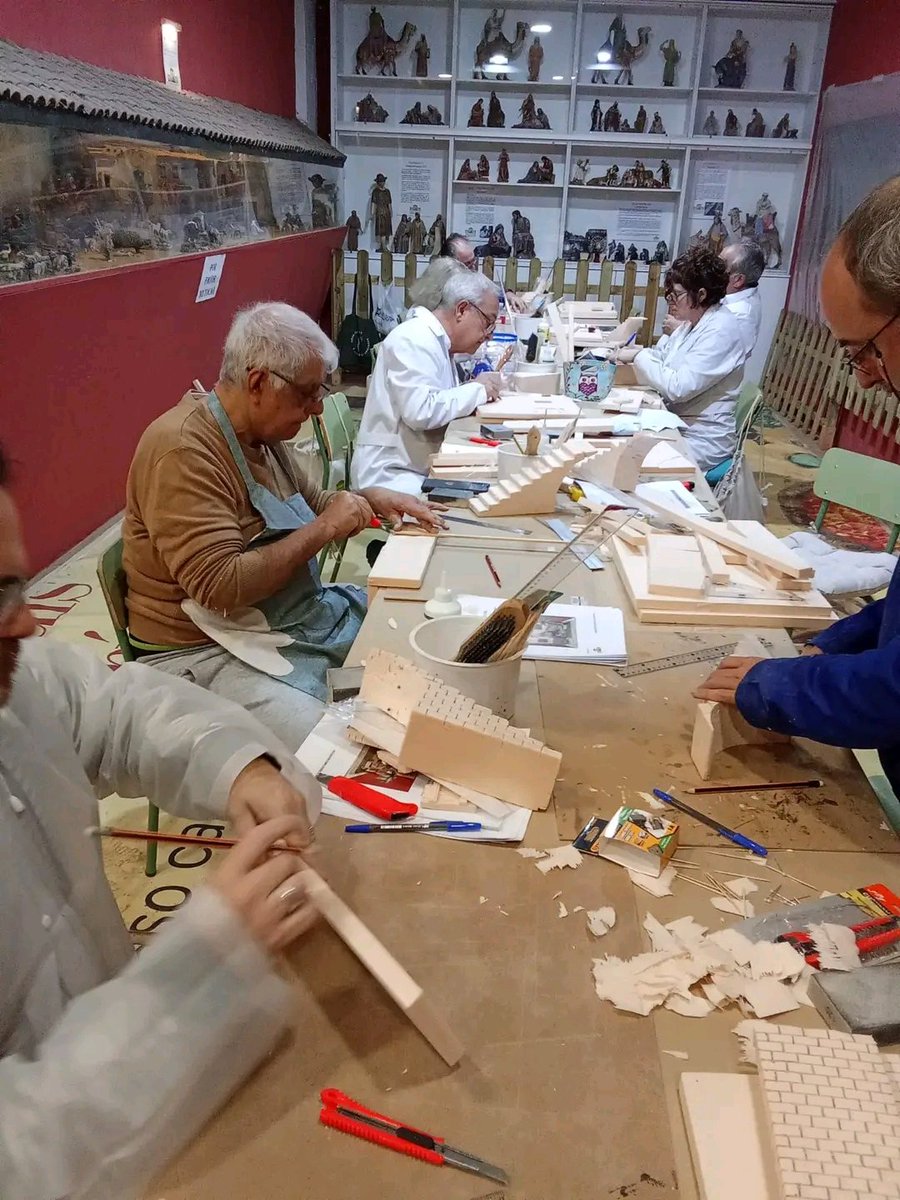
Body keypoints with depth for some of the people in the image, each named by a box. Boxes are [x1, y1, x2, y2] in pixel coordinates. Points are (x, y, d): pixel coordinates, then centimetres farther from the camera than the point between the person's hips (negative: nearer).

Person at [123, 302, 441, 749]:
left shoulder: (261, 435, 6)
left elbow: (310, 503, 24)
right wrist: (324, 530, -21)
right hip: (211, 650, -9)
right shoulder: (182, 450, -21)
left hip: (302, 618, 9)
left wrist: (370, 499, 5)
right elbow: (222, 587, -28)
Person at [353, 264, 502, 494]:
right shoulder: (413, 340, -12)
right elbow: (420, 411, -24)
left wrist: (484, 389, -1)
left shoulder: (438, 341, 18)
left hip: (423, 470, 10)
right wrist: (476, 390, -13)